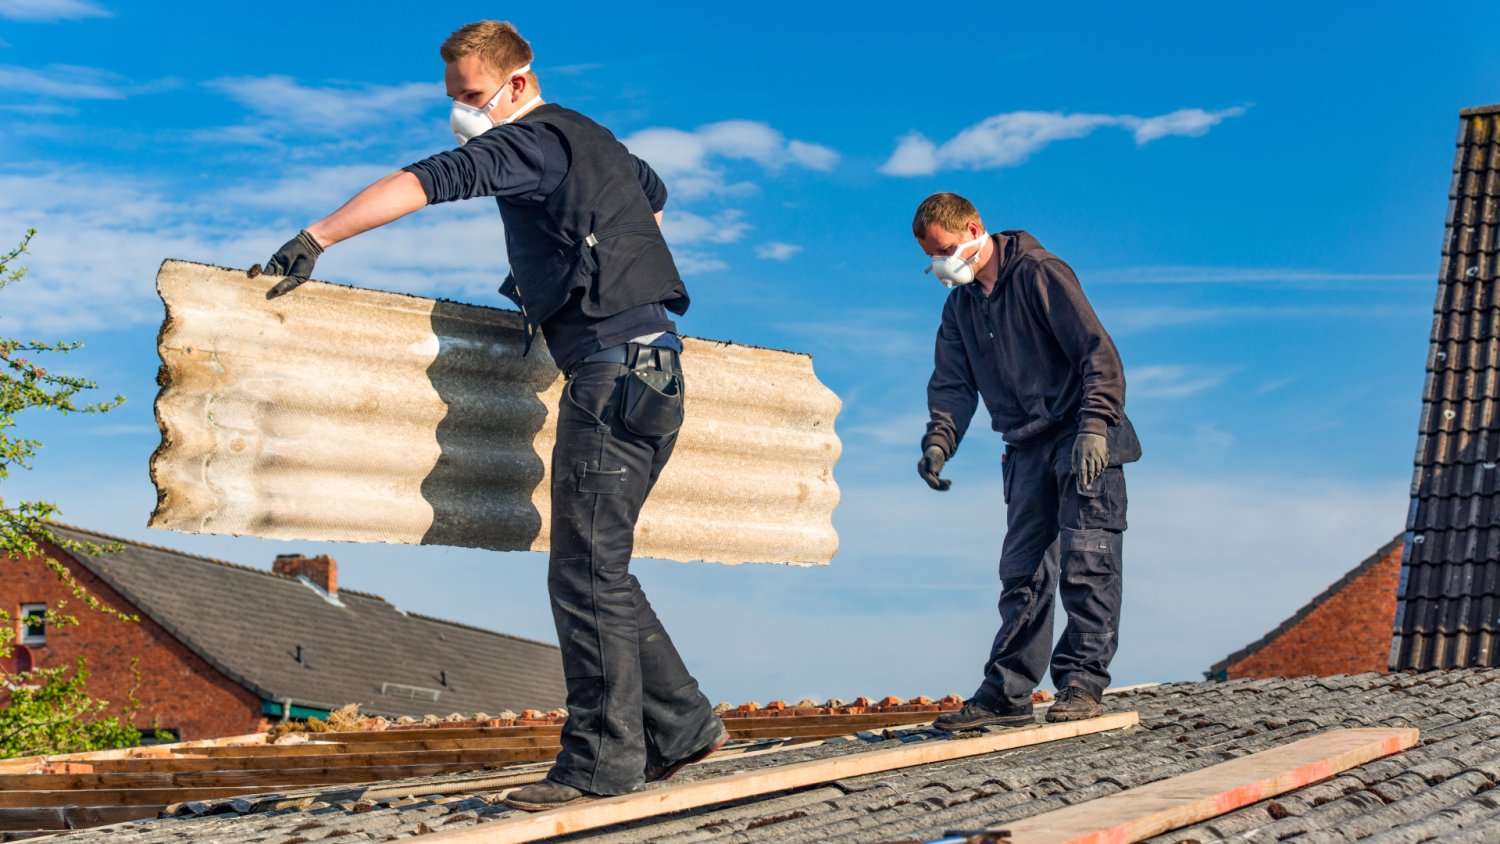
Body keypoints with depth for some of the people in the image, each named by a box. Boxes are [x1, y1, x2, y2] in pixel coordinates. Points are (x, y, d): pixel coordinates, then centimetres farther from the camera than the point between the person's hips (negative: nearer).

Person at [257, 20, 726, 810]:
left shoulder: (529, 141, -7)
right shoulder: (593, 140, 21)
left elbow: (429, 180, -23)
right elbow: (653, 194, 41)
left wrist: (316, 238, -29)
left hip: (612, 373, -10)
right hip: (645, 373, 10)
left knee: (585, 574, -7)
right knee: (598, 571, 14)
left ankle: (602, 758, -3)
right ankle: (680, 725, 18)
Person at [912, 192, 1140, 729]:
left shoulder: (1038, 272, -10)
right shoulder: (959, 305, 13)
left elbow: (1097, 351, -15)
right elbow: (953, 383, 12)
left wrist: (1094, 426, -24)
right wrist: (939, 440, -7)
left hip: (1083, 442, -7)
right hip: (1027, 449, 7)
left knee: (1084, 560, -9)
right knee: (1022, 572, 4)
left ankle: (1081, 684, -4)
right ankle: (1006, 694, 5)